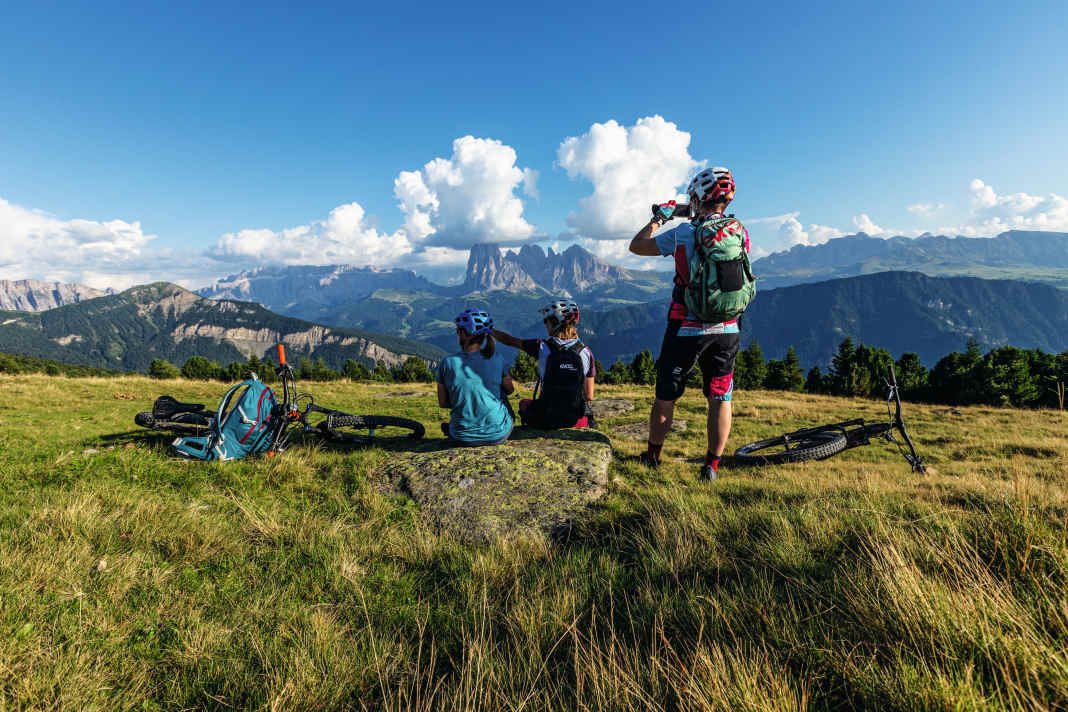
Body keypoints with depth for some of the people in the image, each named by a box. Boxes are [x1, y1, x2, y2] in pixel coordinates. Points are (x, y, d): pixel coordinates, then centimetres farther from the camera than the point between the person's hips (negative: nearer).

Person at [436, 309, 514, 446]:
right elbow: (510, 390, 7)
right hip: (498, 436, 0)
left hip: (463, 437, 0)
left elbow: (442, 403, -1)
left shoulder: (447, 363, -11)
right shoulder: (496, 360, -10)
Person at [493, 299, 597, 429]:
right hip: (577, 422, 1)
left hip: (545, 422, -1)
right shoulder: (586, 352, -6)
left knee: (524, 402, 30)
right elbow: (589, 396, -3)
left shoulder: (542, 347, -10)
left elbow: (509, 340, 5)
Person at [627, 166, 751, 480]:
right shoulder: (740, 232, 0)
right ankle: (711, 465, 17)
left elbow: (636, 246, -2)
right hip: (727, 330, 3)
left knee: (666, 395, 12)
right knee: (720, 399, 11)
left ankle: (652, 455, 26)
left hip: (686, 330, -3)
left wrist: (658, 218, 14)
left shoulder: (682, 234, -11)